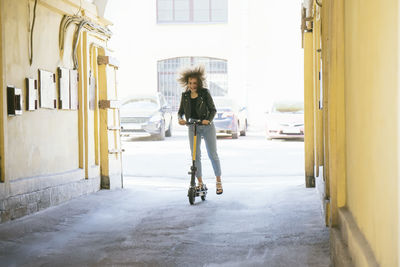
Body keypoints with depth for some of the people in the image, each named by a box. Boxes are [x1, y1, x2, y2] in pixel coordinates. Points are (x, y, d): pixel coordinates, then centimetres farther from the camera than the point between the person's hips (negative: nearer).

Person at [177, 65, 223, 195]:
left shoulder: (205, 93, -6)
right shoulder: (185, 95, 3)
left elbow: (213, 109, -8)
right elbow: (181, 111, 8)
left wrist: (208, 120, -26)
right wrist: (180, 119, -15)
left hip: (207, 126, -3)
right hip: (192, 127, 3)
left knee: (212, 154, -1)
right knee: (195, 156, 0)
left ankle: (218, 181, 11)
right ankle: (200, 182, 10)